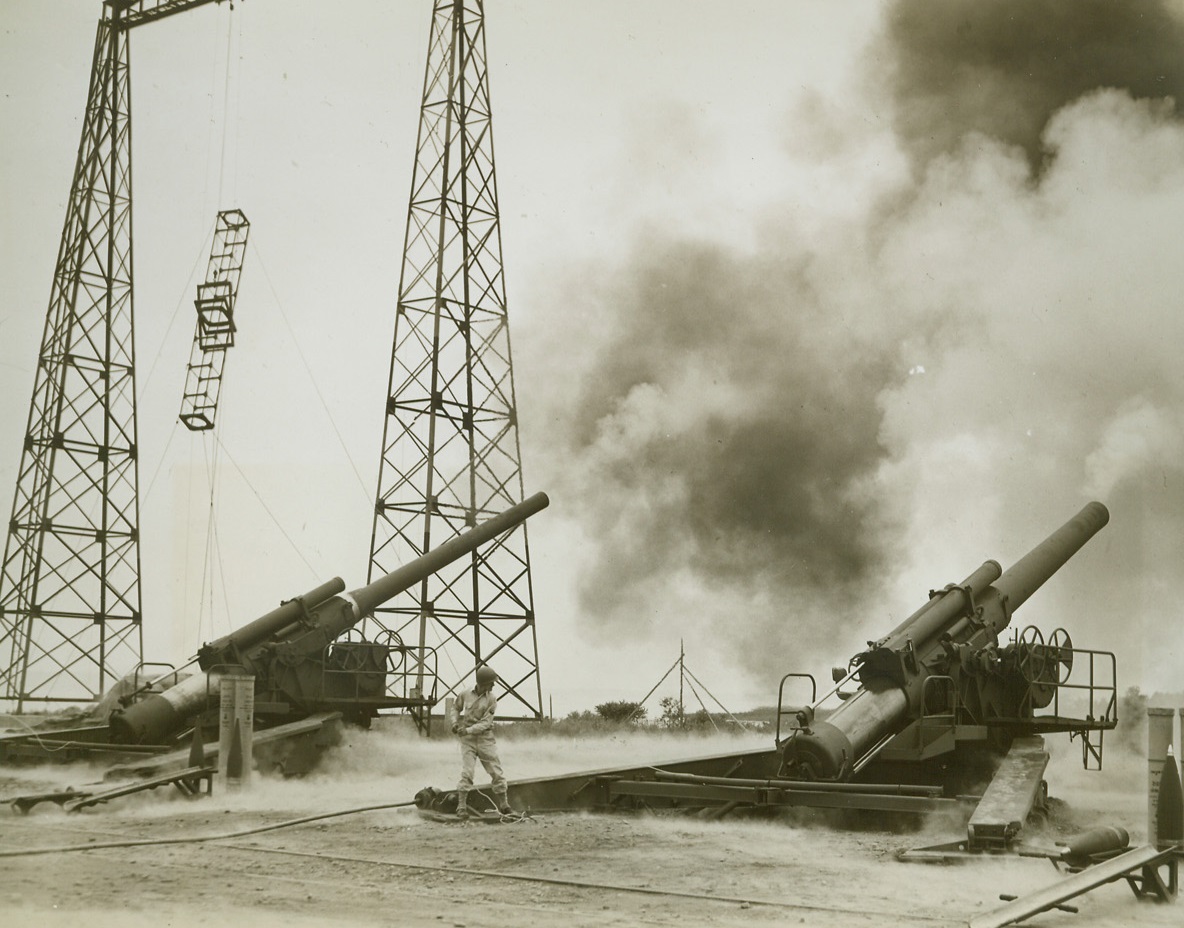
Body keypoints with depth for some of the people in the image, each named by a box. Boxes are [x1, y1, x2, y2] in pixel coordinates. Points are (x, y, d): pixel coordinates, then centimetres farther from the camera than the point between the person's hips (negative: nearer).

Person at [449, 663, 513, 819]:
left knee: (497, 773, 3)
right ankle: (461, 807, -4)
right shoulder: (465, 695, -3)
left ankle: (504, 806, 17)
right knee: (466, 773, -10)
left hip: (486, 739, 1)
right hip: (468, 741, -1)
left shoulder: (491, 699, -4)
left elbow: (485, 723, -11)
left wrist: (468, 730, -21)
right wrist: (455, 722, -1)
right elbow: (455, 708, 17)